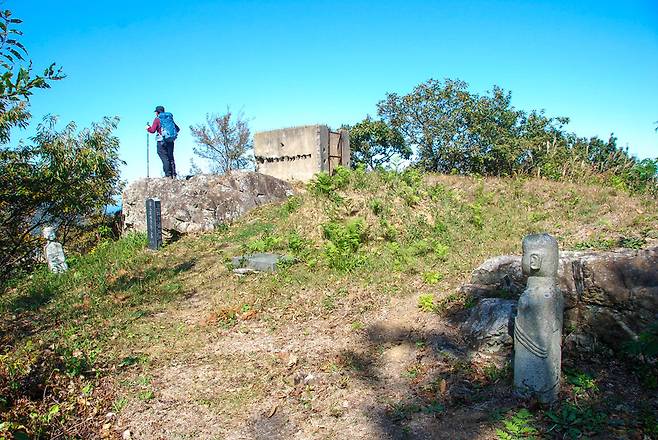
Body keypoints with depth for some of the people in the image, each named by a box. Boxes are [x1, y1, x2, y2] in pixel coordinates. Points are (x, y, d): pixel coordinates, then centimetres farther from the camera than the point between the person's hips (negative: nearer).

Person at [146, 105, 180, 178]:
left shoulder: (157, 119, -1)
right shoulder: (170, 118, 15)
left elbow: (152, 130, -6)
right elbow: (177, 129, 16)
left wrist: (148, 128, 14)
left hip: (162, 141, -5)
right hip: (171, 141, 5)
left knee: (164, 158, -6)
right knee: (171, 157, 10)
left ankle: (168, 174, -13)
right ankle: (173, 174, 6)